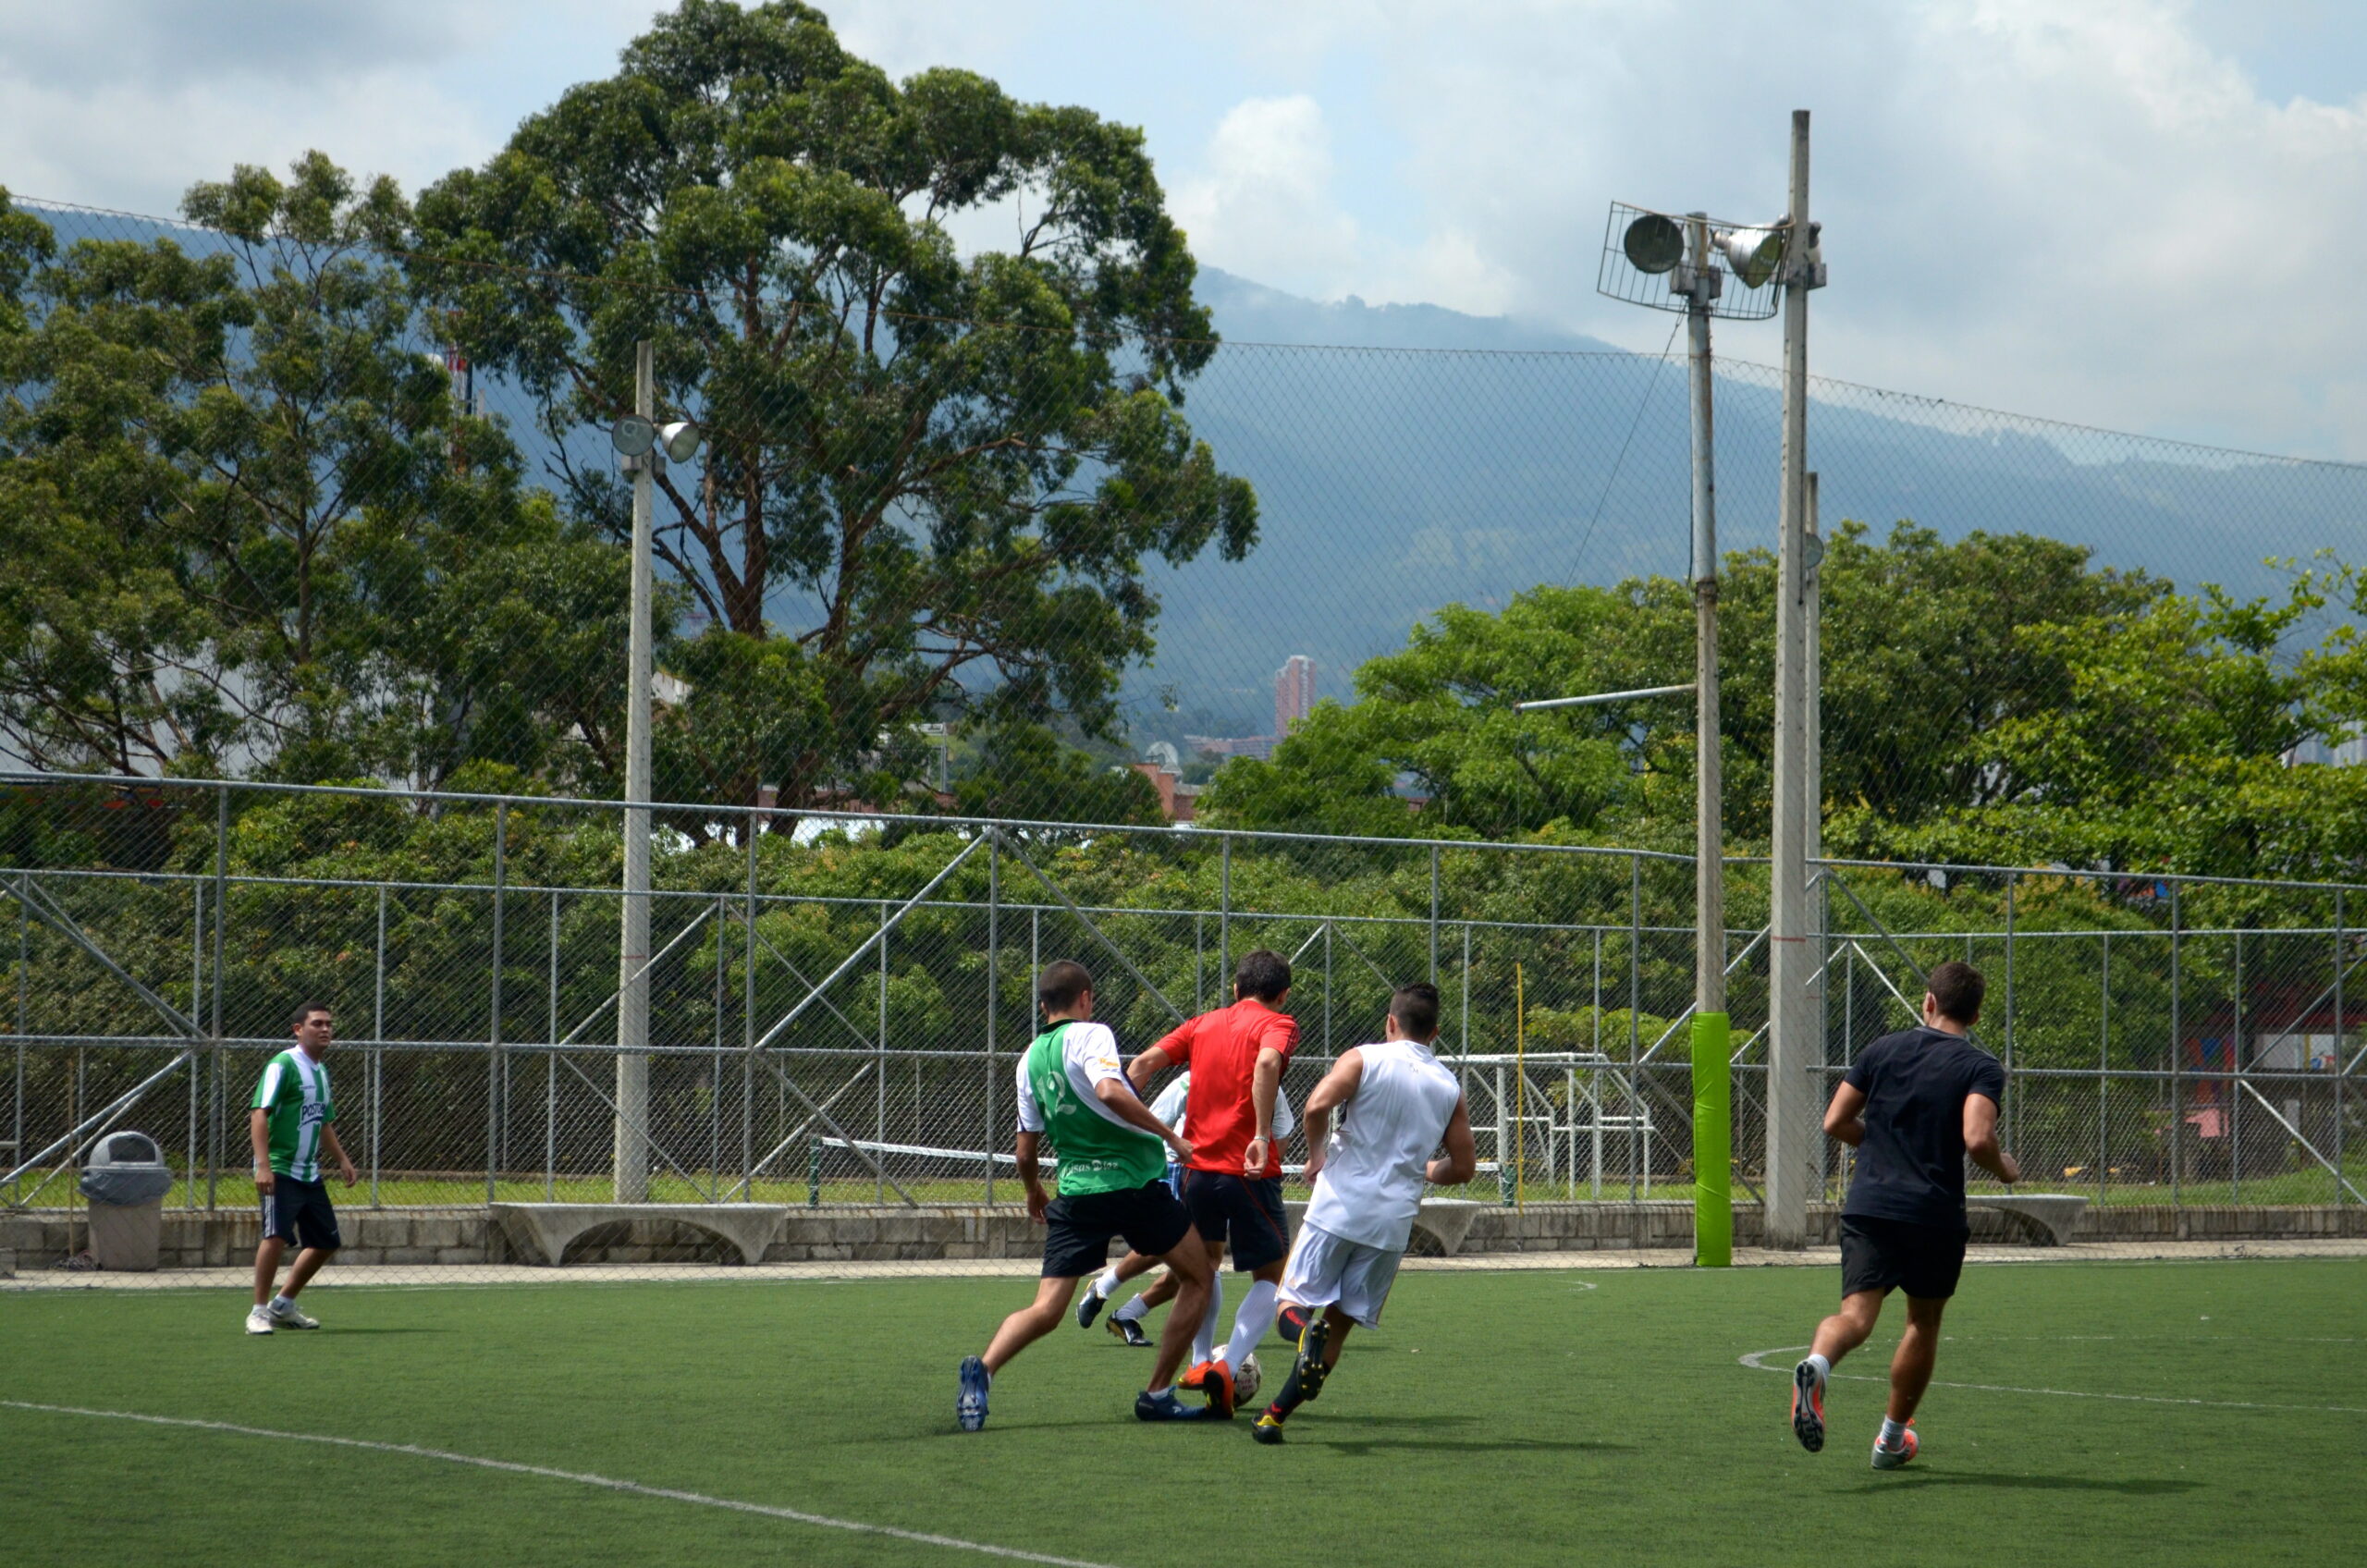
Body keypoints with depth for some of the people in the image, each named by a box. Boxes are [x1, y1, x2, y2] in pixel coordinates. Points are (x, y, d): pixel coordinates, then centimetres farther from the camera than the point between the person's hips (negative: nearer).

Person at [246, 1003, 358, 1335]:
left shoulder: (321, 1071, 16)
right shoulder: (283, 1065, -10)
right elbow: (259, 1114, -18)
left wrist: (342, 1160, 22)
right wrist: (263, 1165, -27)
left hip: (310, 1174, 9)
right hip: (280, 1171, -9)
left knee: (326, 1242, 10)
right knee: (277, 1236, -20)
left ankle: (283, 1305, 24)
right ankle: (259, 1312, -9)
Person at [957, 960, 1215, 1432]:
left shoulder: (1030, 1059, 11)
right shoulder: (1089, 1035, -6)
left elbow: (1027, 1151, 13)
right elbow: (1109, 1092, -26)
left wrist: (1034, 1193, 33)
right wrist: (1169, 1136, -18)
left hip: (1075, 1191, 5)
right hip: (1134, 1181, -5)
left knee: (1045, 1310, 3)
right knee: (1198, 1277, 14)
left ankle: (983, 1370, -24)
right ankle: (1158, 1394, 12)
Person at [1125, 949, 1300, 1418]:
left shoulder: (1202, 1024, 14)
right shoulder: (1277, 1025, 0)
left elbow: (1141, 1066, 4)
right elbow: (1267, 1063, -23)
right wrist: (1262, 1137, -27)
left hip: (1197, 1167, 5)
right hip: (1250, 1171, -5)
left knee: (1204, 1264, 29)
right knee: (1270, 1276, 8)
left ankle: (1201, 1361, 26)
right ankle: (1227, 1366, -11)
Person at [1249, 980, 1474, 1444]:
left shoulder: (1364, 1059, -1)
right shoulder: (1449, 1087, 9)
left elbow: (1317, 1105, -17)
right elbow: (1463, 1166, 11)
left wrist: (1317, 1156, 0)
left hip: (1338, 1207, -3)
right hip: (1394, 1221, 3)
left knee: (1295, 1299, 9)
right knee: (1341, 1322, 11)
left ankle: (1305, 1329, -27)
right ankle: (1275, 1415, 4)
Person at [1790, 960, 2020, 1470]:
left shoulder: (1883, 1050, 9)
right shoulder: (1981, 1068, -3)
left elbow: (1836, 1122, 8)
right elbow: (1977, 1139, -19)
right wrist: (2004, 1171, 3)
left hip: (1868, 1205, 2)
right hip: (1936, 1215, -2)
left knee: (1856, 1314, -9)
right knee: (1923, 1323, 18)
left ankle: (1815, 1366, -43)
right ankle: (1892, 1437, 28)